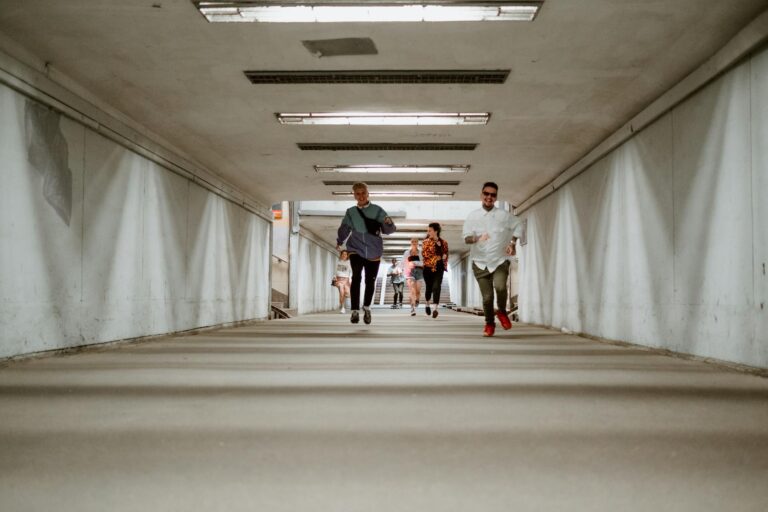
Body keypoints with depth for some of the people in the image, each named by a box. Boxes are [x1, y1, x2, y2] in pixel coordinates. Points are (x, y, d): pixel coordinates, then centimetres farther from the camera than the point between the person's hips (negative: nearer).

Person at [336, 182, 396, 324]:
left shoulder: (377, 210, -5)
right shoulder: (350, 212, 1)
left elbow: (388, 230, -11)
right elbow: (344, 228, 17)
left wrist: (388, 224, -33)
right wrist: (339, 241, 30)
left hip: (373, 251, 0)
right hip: (356, 250, 0)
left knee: (370, 281, 8)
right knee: (356, 277, -19)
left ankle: (366, 308, 31)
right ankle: (355, 311, -17)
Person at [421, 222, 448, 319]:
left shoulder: (443, 243, 9)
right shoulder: (426, 242, 3)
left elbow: (446, 254, 18)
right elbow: (424, 253, -8)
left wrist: (444, 265, 2)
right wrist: (437, 257, -12)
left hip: (439, 268, 1)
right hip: (428, 267, -1)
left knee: (437, 287, -13)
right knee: (429, 287, 7)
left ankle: (435, 309, -19)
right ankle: (427, 304, 33)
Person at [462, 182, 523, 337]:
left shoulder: (504, 215, 2)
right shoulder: (473, 216, 0)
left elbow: (518, 226, 17)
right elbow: (466, 237, -6)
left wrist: (512, 243, 4)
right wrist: (476, 238, -27)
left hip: (500, 260, 0)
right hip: (480, 262, 0)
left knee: (500, 286, -26)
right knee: (487, 296, -1)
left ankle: (502, 312, 4)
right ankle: (489, 323, 25)